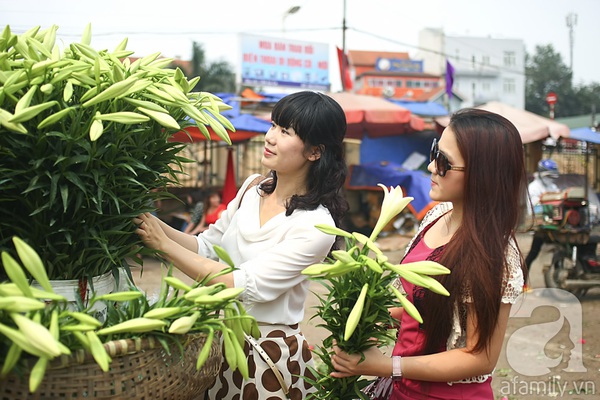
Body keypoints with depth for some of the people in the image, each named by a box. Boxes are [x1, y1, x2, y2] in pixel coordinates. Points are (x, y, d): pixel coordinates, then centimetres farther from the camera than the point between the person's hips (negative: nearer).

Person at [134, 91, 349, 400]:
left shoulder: (315, 225, -22)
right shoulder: (253, 188, -1)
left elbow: (245, 286, -25)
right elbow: (207, 247, 5)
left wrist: (164, 244, -22)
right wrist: (155, 224, -11)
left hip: (268, 350, -6)